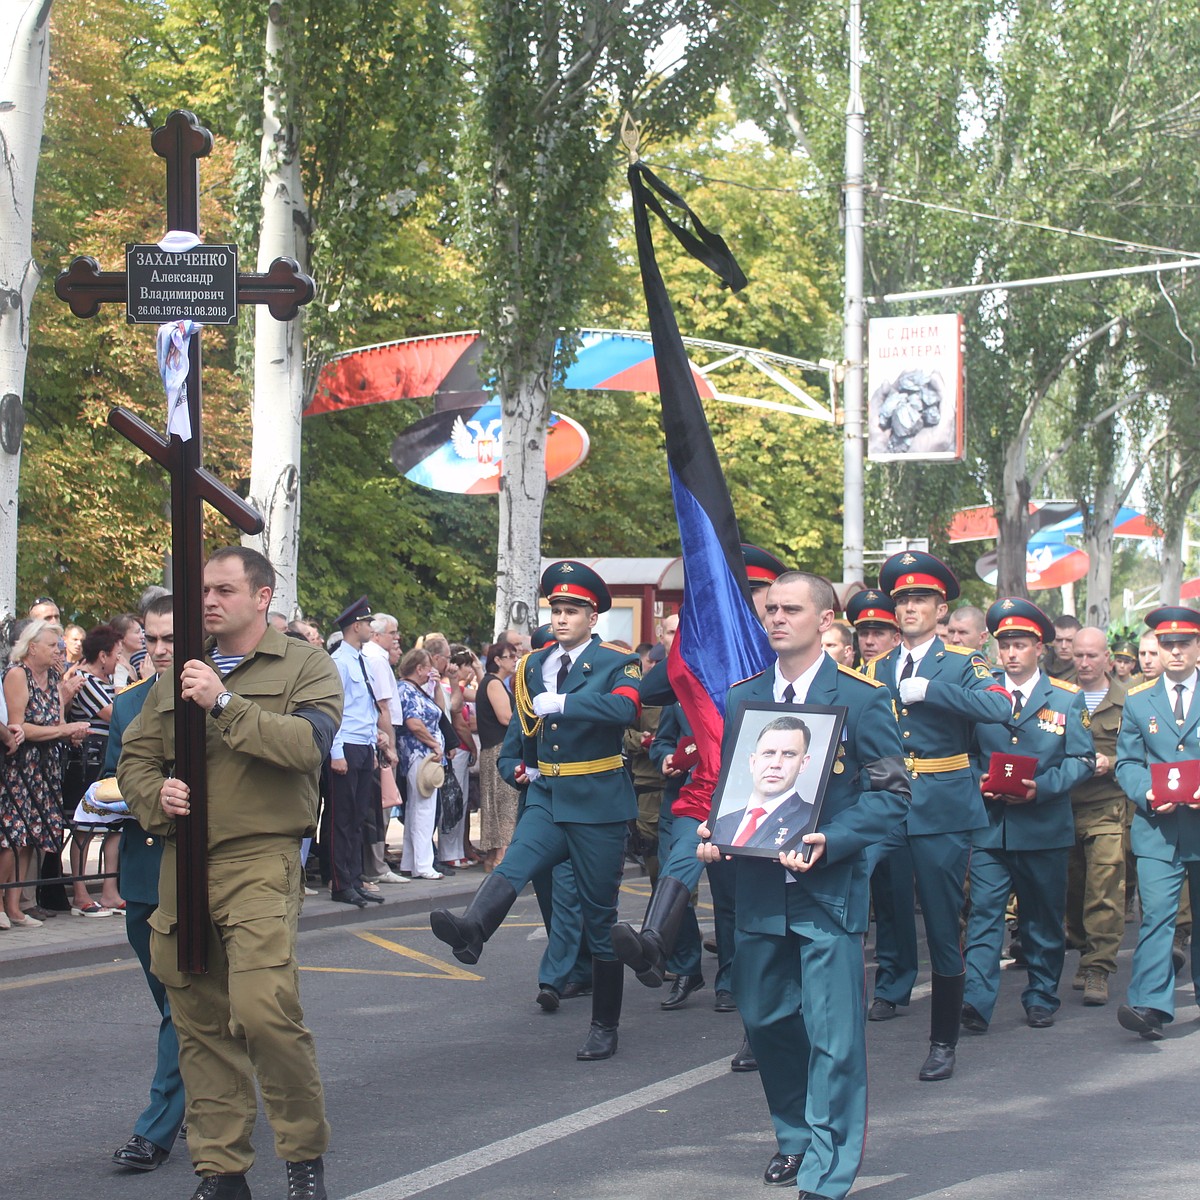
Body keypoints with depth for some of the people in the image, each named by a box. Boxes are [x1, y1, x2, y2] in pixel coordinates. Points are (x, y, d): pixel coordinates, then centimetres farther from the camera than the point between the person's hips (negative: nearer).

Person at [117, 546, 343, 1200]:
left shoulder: (305, 666, 3)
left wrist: (225, 703, -16)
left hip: (259, 860, -5)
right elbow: (135, 756, 18)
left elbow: (308, 742, -14)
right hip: (182, 865, 5)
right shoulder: (181, 673, 18)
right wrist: (156, 798, -4)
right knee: (200, 1023, 7)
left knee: (264, 1010, -19)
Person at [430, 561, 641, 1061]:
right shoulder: (534, 666, 14)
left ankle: (604, 1027, 11)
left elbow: (624, 708, -26)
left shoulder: (617, 663, -3)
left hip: (598, 803, -4)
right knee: (513, 866, -26)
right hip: (546, 798, 4)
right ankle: (470, 932, -55)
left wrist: (559, 703, -26)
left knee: (599, 915, 2)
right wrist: (519, 766, 19)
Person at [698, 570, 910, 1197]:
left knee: (832, 1033, -5)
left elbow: (891, 793, -6)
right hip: (758, 886, 5)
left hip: (830, 888, -5)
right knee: (764, 1020, 14)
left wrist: (830, 842, -20)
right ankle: (796, 1134, 36)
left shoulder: (862, 698, -4)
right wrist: (710, 833, -4)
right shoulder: (740, 698, 10)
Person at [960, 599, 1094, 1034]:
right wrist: (978, 783, -9)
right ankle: (976, 1001, -15)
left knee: (1043, 917, 10)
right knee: (984, 911, -9)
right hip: (989, 824, 0)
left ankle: (1041, 998, 23)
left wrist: (1041, 787, -14)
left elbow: (1082, 760, 0)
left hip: (1044, 826, 0)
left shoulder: (1067, 699, 5)